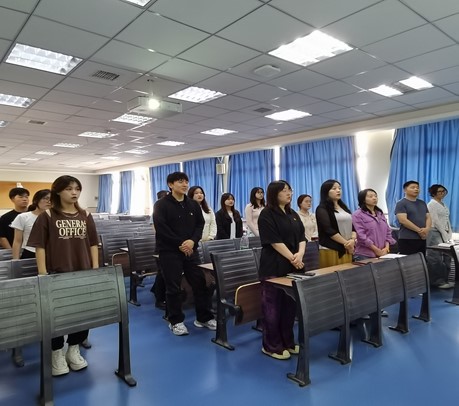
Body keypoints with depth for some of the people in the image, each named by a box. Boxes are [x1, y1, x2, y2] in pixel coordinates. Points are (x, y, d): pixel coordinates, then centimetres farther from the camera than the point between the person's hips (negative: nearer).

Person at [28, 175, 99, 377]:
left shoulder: (85, 216, 5)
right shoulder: (47, 216, -4)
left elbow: (93, 244, 8)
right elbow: (40, 246, -5)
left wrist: (96, 269, 3)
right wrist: (42, 273, -10)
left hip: (83, 273, 3)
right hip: (57, 274, -3)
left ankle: (74, 350, 29)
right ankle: (57, 354, 25)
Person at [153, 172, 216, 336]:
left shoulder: (193, 204, 10)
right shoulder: (161, 205, -6)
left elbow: (200, 225, 6)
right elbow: (162, 230, -15)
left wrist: (192, 241, -12)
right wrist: (180, 244, -16)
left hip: (190, 250, 5)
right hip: (170, 251, -4)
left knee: (200, 283, 7)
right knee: (173, 287, 3)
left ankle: (204, 317, 21)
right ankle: (176, 321, 18)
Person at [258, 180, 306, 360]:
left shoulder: (293, 214, 15)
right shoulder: (267, 214, -7)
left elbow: (302, 237, 9)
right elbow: (274, 241, -15)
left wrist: (300, 254, -9)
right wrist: (292, 258, -16)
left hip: (292, 267, 7)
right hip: (274, 267, -7)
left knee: (290, 305, 13)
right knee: (273, 307, 1)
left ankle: (288, 342, 26)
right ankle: (271, 346, 13)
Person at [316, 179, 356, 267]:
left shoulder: (343, 207, 17)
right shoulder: (322, 209, -3)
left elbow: (353, 226, 11)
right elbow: (329, 230, -13)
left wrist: (352, 240, -8)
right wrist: (346, 243, -11)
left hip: (347, 250, 6)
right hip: (330, 250, -6)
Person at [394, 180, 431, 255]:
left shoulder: (422, 203, 18)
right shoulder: (401, 203, -4)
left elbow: (428, 217, 14)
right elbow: (403, 220, -15)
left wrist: (427, 228, -8)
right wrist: (419, 230, -15)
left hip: (422, 239, 7)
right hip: (407, 239, -7)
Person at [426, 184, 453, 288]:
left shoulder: (443, 204, 18)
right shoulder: (431, 204, -7)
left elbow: (447, 220, 18)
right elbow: (436, 221, -13)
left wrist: (449, 233, 8)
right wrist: (444, 234, -13)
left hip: (445, 233, 8)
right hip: (436, 233, -8)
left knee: (447, 257, 5)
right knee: (436, 258, -6)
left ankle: (444, 279, 14)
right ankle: (438, 281, 0)